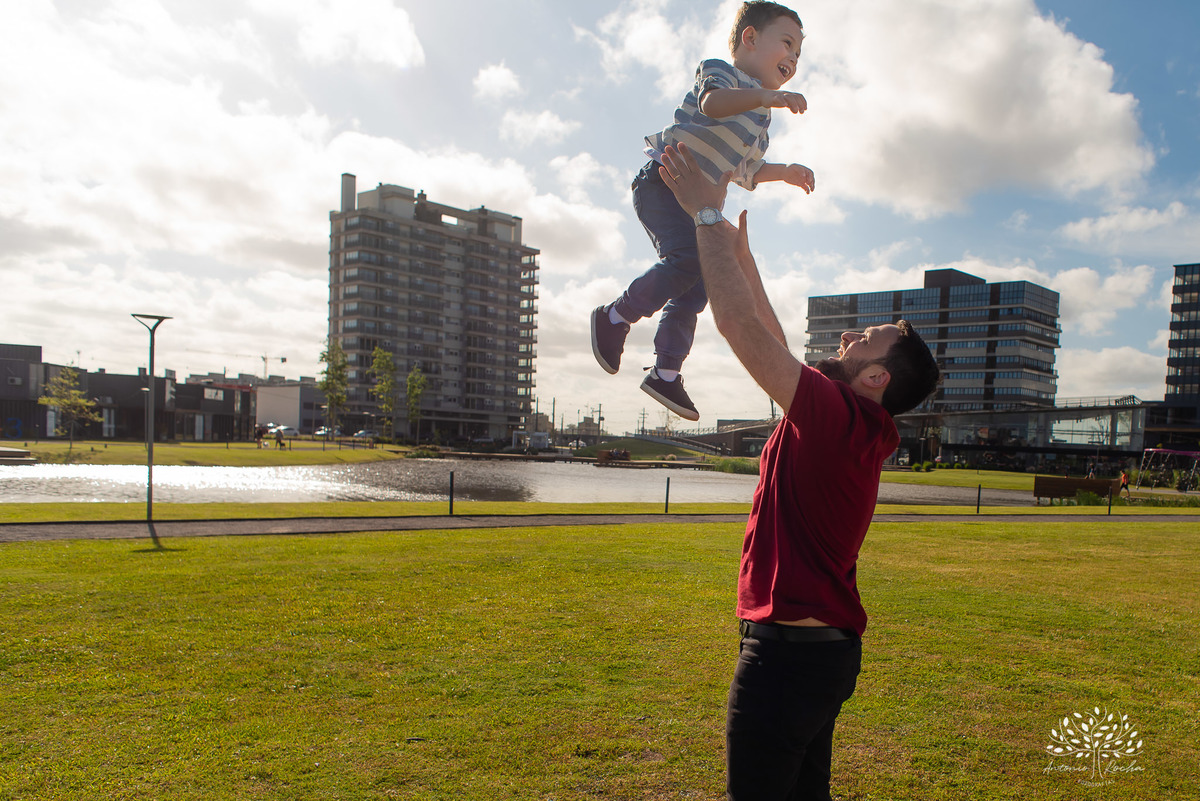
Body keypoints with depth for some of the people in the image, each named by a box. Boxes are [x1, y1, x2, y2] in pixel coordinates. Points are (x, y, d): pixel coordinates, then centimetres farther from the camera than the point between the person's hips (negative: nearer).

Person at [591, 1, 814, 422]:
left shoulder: (757, 117, 28)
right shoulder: (720, 71, 0)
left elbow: (744, 172, 37)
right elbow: (713, 101, -25)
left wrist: (784, 172, 27)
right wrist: (767, 96, -38)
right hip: (664, 181, -9)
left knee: (696, 289, 1)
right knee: (691, 258, -29)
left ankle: (665, 373, 7)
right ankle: (615, 317, -15)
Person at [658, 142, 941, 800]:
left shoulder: (837, 414, -20)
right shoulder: (855, 426, 8)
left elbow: (739, 323, -24)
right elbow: (773, 342, 17)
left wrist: (709, 214, -15)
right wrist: (741, 254, 20)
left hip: (788, 649, -10)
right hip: (825, 646, 10)